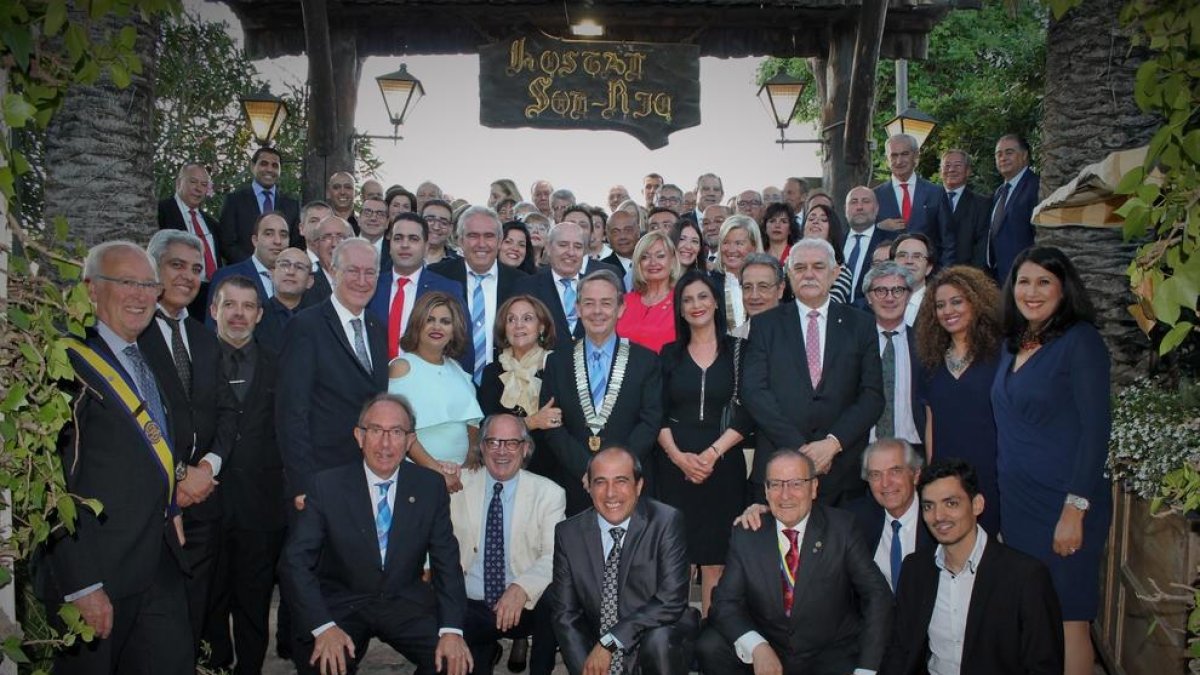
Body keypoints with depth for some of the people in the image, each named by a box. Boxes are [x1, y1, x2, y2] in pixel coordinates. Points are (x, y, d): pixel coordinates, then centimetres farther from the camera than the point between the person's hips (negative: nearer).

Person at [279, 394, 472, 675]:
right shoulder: (326, 486, -7)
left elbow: (446, 561, -2)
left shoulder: (430, 486, -2)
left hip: (406, 604, 2)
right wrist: (323, 627, -23)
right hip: (341, 606, -1)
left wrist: (451, 630, -16)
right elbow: (294, 561, -9)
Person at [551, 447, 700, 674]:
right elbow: (564, 612, -1)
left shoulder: (666, 522, -12)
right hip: (596, 650, 1)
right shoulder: (568, 533, -3)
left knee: (659, 639, -31)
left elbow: (671, 600, -17)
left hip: (660, 643, -1)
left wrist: (609, 642, -21)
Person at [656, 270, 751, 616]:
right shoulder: (670, 354, 10)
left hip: (723, 464, -1)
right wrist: (678, 455, -10)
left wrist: (713, 453, -12)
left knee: (715, 557, -1)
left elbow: (745, 415, -1)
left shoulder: (738, 351, 4)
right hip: (674, 464, 1)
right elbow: (658, 415, 5)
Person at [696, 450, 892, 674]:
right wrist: (757, 646, -25)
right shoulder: (746, 535, -2)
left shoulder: (841, 528, -6)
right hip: (766, 651, 2)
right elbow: (726, 602, -6)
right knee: (710, 647, -21)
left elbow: (877, 595, -7)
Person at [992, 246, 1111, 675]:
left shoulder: (1080, 341, -9)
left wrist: (1075, 509, -17)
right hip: (1016, 502, 7)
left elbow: (1095, 429, -13)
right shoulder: (1013, 345, 11)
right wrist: (999, 500, 11)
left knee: (1066, 619, 1)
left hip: (1063, 505, -6)